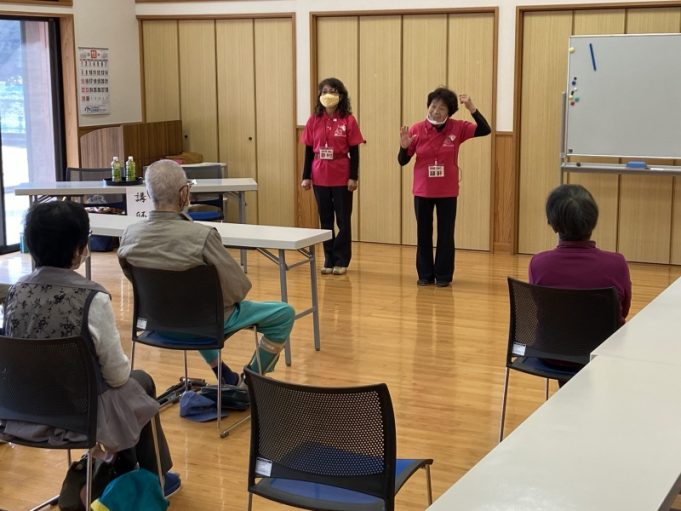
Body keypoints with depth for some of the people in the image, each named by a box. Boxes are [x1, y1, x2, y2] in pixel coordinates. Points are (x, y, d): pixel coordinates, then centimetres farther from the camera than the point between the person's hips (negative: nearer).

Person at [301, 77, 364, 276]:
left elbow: (354, 152, -4)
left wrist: (353, 177, -8)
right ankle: (329, 260, 19)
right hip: (320, 178, 3)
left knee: (343, 220, 5)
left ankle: (341, 261, 14)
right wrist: (306, 177, 3)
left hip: (342, 179, -3)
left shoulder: (348, 120, -5)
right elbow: (309, 151, 6)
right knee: (325, 220, 10)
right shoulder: (314, 120, 3)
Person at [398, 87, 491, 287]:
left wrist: (472, 108, -25)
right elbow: (403, 161, -2)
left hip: (447, 192, 0)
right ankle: (425, 274, 19)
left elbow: (485, 130, -15)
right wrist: (404, 146, -23)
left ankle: (443, 275, 15)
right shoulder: (417, 129, -7)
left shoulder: (457, 128, -6)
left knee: (446, 234, 5)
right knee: (423, 234, 8)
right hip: (422, 191, 1)